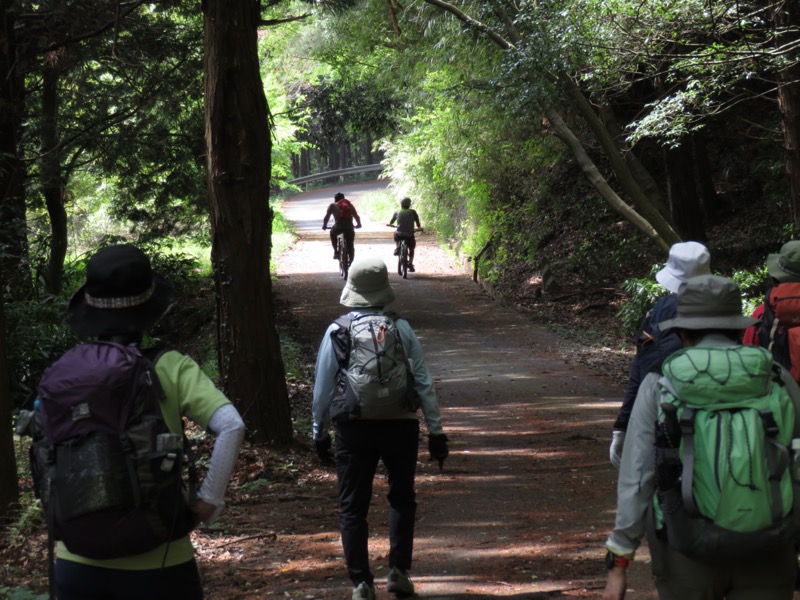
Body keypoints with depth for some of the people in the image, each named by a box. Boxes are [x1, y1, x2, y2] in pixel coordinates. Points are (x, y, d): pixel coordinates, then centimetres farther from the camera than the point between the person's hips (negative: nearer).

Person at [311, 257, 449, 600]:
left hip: (353, 428, -1)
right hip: (400, 424, 1)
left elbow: (323, 389, 1)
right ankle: (398, 571, 12)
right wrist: (435, 431, 5)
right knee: (402, 498, 20)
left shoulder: (337, 331, -2)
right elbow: (423, 382, -1)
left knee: (353, 507, 9)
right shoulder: (401, 328, -1)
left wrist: (319, 433, 12)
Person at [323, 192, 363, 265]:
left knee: (333, 233, 32)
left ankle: (336, 252, 22)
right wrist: (359, 224, 32)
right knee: (351, 246, 16)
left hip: (339, 226, -1)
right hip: (349, 227, 1)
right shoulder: (349, 205, 23)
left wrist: (324, 225, 25)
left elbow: (327, 217, 11)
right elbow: (356, 216, 17)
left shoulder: (332, 205, 17)